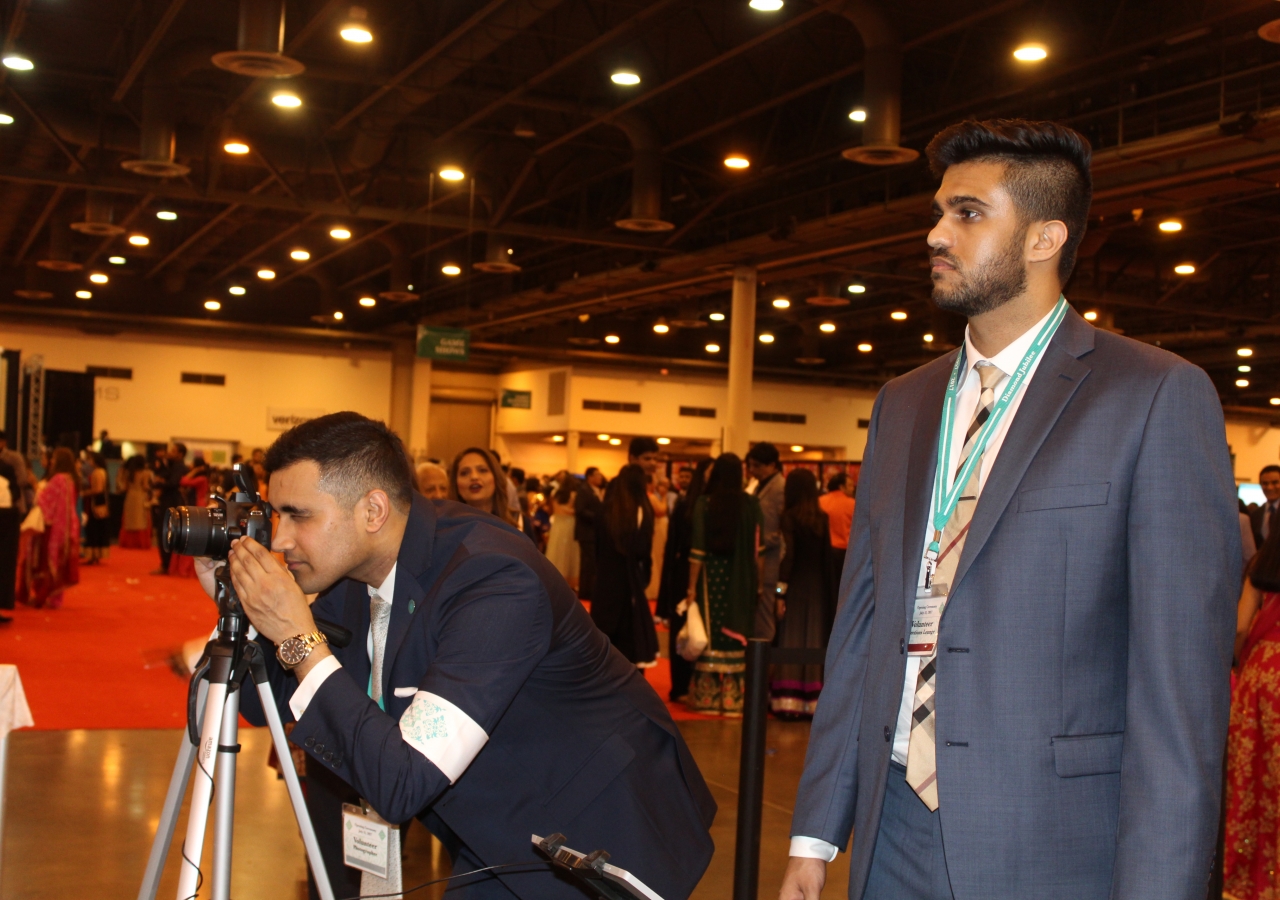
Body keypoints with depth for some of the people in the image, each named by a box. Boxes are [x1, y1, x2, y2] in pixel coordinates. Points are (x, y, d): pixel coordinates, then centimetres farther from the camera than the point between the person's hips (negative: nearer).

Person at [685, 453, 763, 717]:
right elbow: (759, 549, 0)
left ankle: (707, 697, 8)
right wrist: (758, 582, 9)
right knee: (738, 636, 7)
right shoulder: (752, 504, -2)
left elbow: (698, 549, -7)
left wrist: (692, 587, -3)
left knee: (711, 635, 5)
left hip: (712, 577, -1)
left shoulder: (704, 503, -6)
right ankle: (734, 697, 8)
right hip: (743, 582, 1)